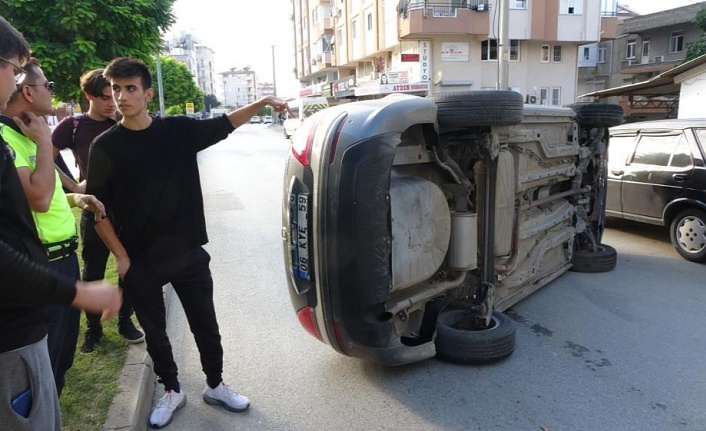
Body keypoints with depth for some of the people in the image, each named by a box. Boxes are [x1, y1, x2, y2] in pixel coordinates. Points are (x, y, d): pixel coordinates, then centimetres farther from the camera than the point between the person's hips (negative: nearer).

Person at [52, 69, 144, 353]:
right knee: (93, 272, 8)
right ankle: (93, 329, 23)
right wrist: (74, 186, -12)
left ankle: (125, 322, 26)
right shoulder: (73, 125, -3)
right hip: (94, 210, -2)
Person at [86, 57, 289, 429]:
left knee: (205, 324, 12)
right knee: (154, 331, 14)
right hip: (140, 261, 0)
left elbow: (223, 125, 5)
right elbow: (97, 208, -4)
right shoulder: (105, 146, -6)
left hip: (188, 252, 1)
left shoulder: (178, 130, -2)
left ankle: (215, 385, 33)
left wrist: (262, 103, -9)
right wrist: (121, 256, -8)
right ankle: (171, 391, 36)